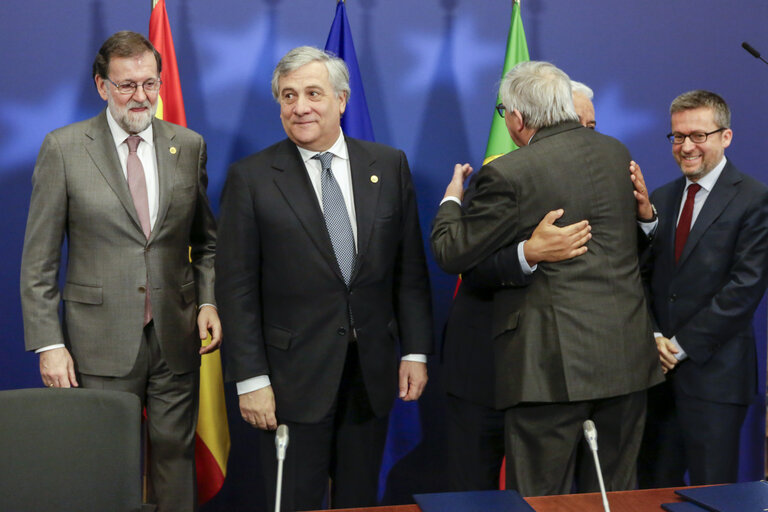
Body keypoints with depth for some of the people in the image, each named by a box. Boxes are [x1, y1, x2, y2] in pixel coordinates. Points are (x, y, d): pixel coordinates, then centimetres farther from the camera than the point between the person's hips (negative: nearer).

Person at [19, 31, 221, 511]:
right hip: (101, 344, -2)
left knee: (176, 456, 9)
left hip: (176, 340, 3)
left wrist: (208, 301, -1)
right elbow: (39, 260, -2)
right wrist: (49, 345, -7)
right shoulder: (64, 147, -3)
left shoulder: (189, 146, 6)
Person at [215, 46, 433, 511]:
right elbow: (237, 286, -5)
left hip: (372, 373, 3)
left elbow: (410, 269, 6)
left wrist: (416, 351, 1)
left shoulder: (389, 166, 5)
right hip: (294, 377, -2)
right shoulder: (251, 178, -4)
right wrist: (251, 378, -9)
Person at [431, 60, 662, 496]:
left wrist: (452, 198, 13)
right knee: (616, 496, 17)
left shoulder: (510, 175, -13)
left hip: (556, 362, -7)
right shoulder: (617, 153, 9)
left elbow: (452, 255, -7)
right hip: (628, 357, 7)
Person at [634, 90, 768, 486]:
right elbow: (645, 275, 13)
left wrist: (682, 345, -12)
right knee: (653, 487, 9)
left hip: (714, 372, -5)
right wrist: (653, 337, -3)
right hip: (659, 365, 5)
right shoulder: (661, 198, 14)